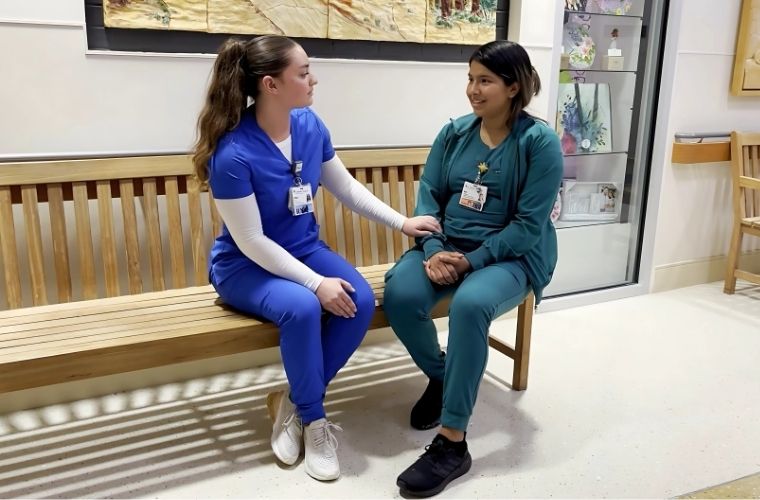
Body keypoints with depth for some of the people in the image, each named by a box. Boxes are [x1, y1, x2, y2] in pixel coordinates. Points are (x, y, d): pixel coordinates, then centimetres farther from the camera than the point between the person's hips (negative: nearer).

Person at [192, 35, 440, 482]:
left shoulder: (310, 126, -7)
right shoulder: (233, 154, -25)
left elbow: (347, 187, 7)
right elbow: (252, 242, -23)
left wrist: (402, 222, 3)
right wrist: (317, 283, -26)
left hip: (304, 250, 6)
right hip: (245, 266, -6)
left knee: (362, 302, -19)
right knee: (303, 307, -34)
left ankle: (292, 400, 0)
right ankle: (313, 419, -8)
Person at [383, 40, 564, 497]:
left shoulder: (540, 141, -8)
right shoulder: (454, 132, 6)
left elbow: (529, 224, -13)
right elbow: (429, 195, 2)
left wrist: (473, 260, -21)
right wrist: (433, 250, -16)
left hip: (511, 256, -4)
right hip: (448, 247, 5)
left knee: (470, 304, -36)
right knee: (401, 294, -25)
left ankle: (453, 443, -24)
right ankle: (440, 376, 7)